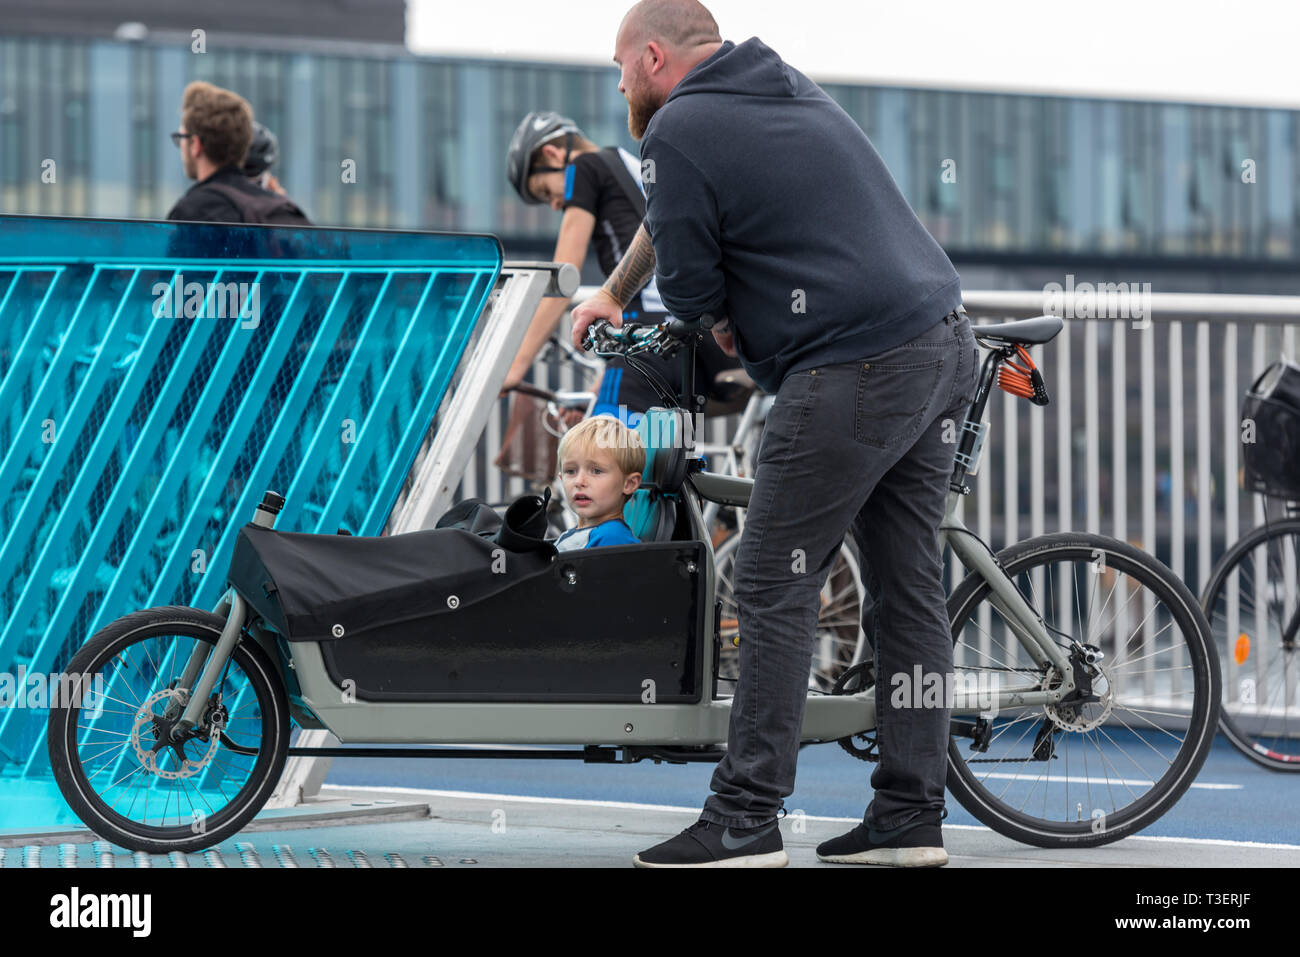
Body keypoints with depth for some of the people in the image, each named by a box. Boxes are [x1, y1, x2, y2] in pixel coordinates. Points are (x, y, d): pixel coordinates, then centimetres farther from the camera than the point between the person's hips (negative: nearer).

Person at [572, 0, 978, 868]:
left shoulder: (680, 127, -6)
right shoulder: (783, 86, 22)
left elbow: (687, 284, -6)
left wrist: (725, 325, 16)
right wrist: (613, 294, 47)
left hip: (855, 372, -9)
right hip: (943, 345, 9)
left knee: (775, 588, -3)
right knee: (909, 583, 9)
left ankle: (746, 819, -2)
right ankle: (911, 816, 12)